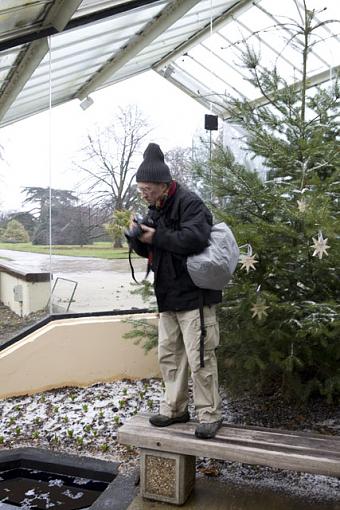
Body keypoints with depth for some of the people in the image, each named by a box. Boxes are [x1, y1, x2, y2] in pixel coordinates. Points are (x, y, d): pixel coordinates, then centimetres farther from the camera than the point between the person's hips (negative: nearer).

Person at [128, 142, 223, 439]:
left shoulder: (189, 203, -13)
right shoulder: (155, 210, 14)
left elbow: (194, 238, -30)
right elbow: (146, 249, 18)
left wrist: (157, 237, -20)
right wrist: (136, 237, -4)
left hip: (194, 295, -9)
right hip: (168, 297, 9)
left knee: (199, 357, -2)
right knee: (169, 354, 14)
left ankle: (210, 414, 14)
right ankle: (175, 409, 28)